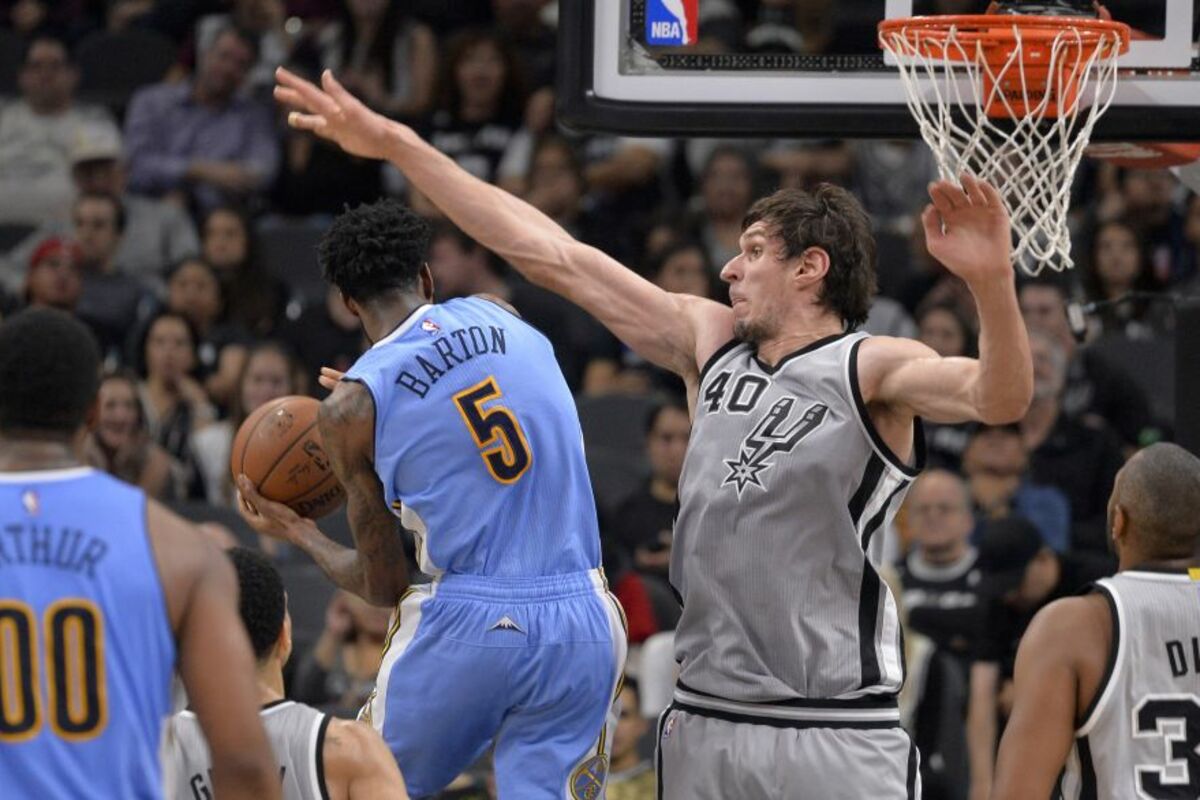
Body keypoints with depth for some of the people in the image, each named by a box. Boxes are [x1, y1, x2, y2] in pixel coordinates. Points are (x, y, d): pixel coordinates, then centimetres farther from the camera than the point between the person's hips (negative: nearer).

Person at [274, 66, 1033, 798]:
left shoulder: (872, 369, -6)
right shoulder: (709, 341, 12)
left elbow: (999, 399, -25)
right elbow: (553, 255, 14)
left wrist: (992, 282, -45)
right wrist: (399, 146, 14)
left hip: (838, 737, -7)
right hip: (705, 722, 7)